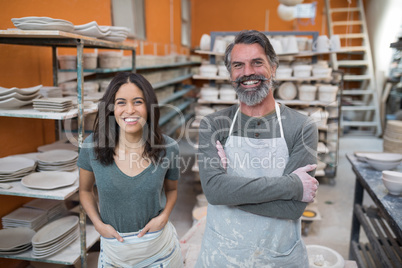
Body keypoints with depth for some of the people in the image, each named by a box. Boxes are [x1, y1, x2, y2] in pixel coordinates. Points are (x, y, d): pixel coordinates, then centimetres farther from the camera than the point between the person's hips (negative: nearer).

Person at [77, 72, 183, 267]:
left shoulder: (168, 148, -13)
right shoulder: (92, 145, -14)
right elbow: (85, 190, 3)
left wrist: (164, 216, -10)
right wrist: (98, 224, -8)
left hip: (158, 246, 0)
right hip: (113, 249, 1)